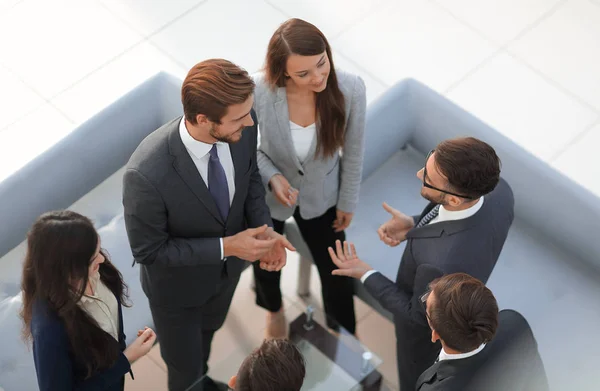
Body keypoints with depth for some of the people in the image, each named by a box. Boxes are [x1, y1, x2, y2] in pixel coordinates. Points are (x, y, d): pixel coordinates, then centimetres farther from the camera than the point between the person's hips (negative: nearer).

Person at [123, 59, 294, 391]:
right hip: (178, 284, -5)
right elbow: (148, 250, -27)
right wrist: (226, 247, -32)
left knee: (208, 331, 36)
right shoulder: (146, 174, -43)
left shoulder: (241, 126, -27)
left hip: (227, 268, 6)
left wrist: (264, 229, -20)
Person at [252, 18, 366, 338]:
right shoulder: (258, 92, -35)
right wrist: (272, 176, -30)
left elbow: (352, 152, -11)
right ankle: (274, 309, 65)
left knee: (336, 271, 17)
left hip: (321, 197, 1)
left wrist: (347, 202, 0)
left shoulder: (351, 89, -30)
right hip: (266, 197, 0)